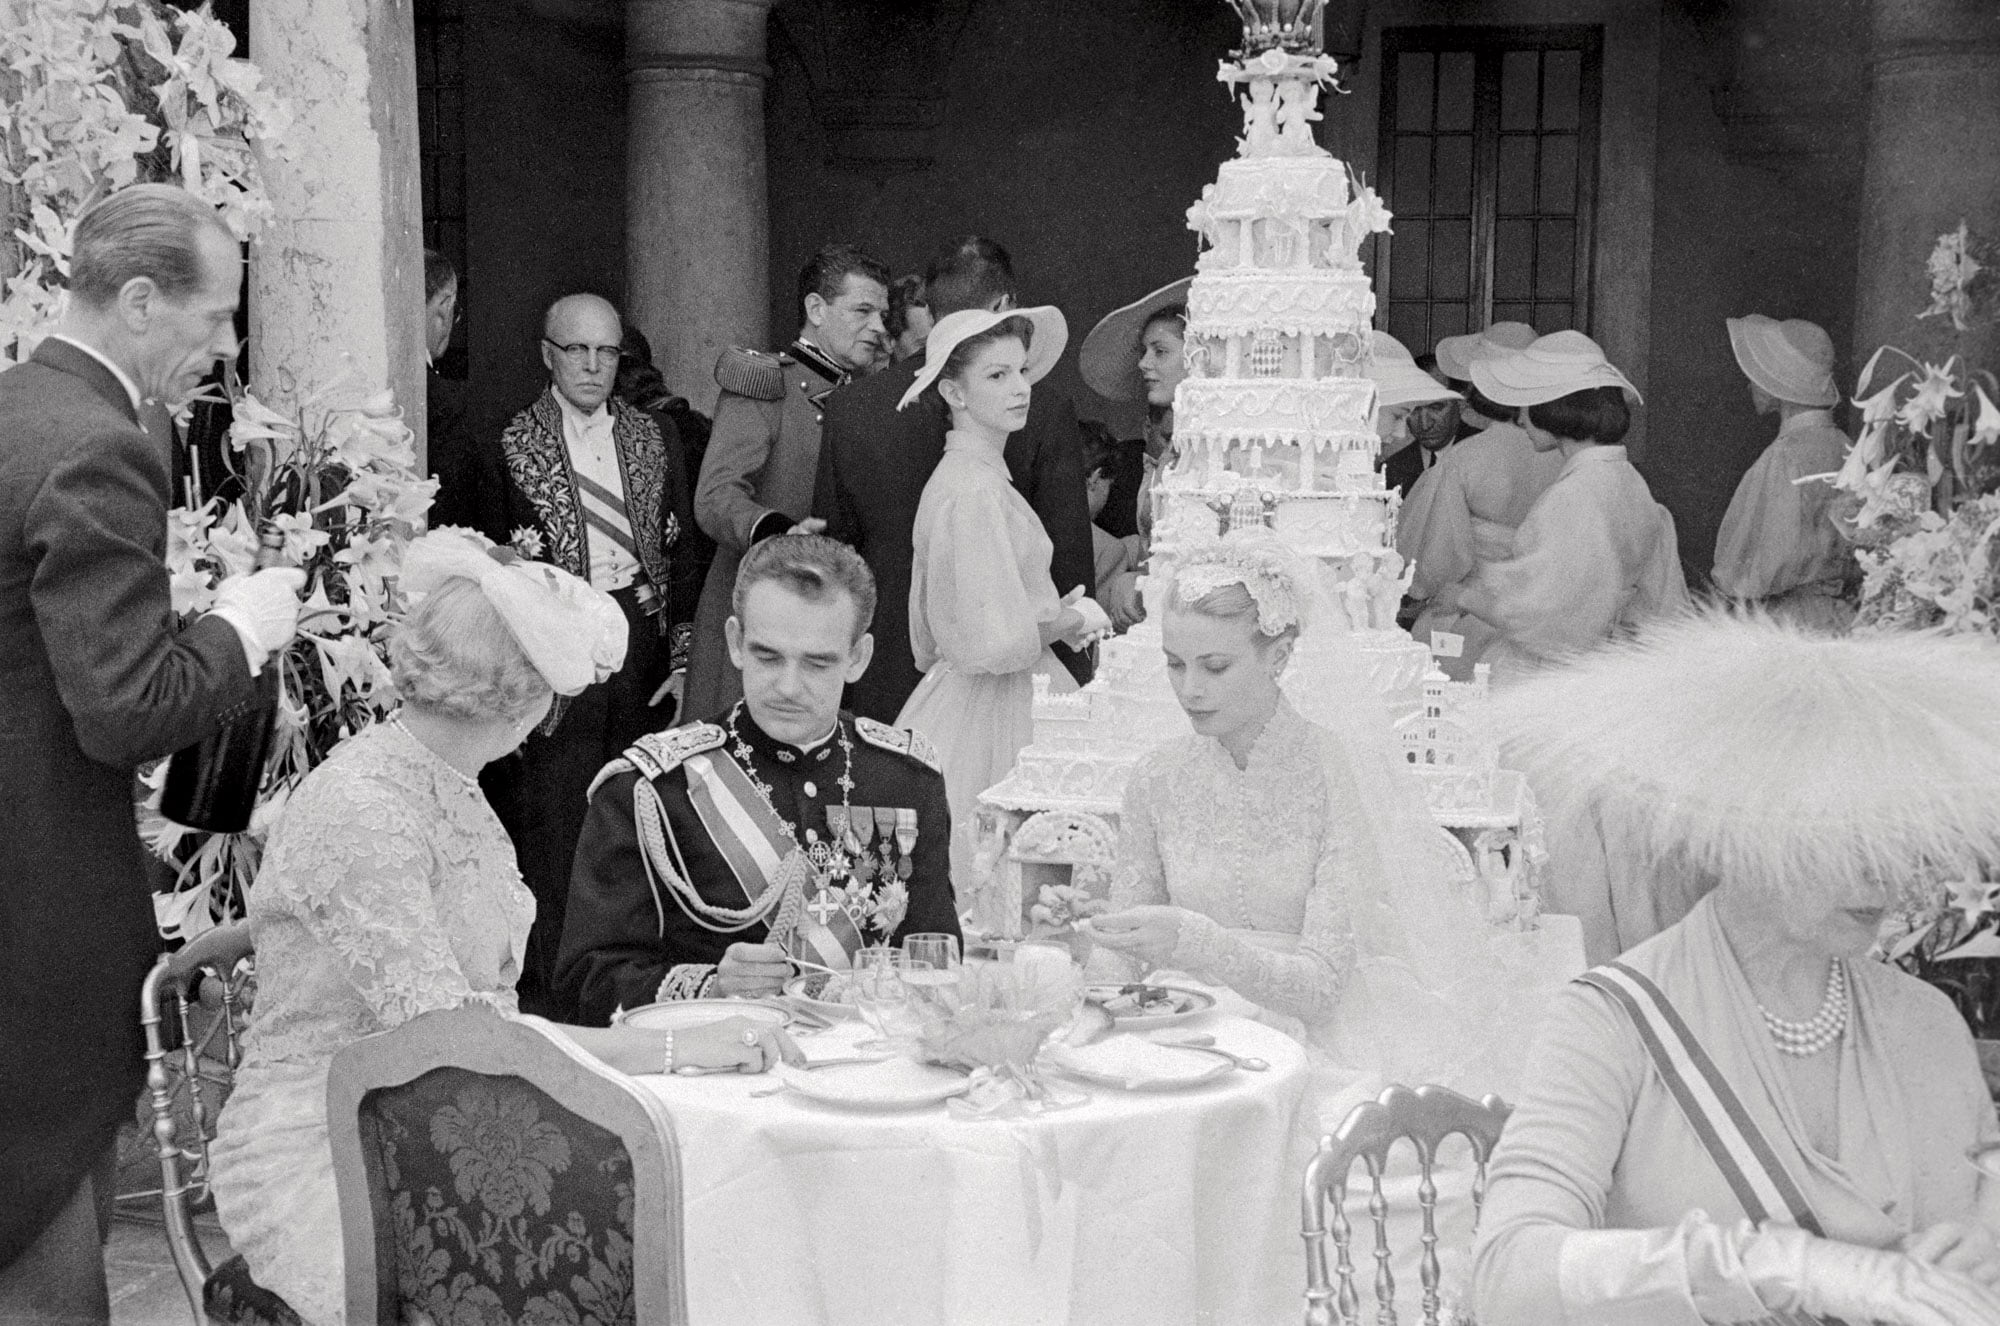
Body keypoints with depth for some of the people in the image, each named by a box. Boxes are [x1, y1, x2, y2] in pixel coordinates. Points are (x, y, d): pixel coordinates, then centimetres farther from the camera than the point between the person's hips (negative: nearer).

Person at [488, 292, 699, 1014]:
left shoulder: (648, 436, 13)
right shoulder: (510, 444, -2)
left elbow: (673, 550, 15)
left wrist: (681, 655, 8)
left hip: (640, 639, 4)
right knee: (550, 830, -5)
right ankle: (545, 1001, 2)